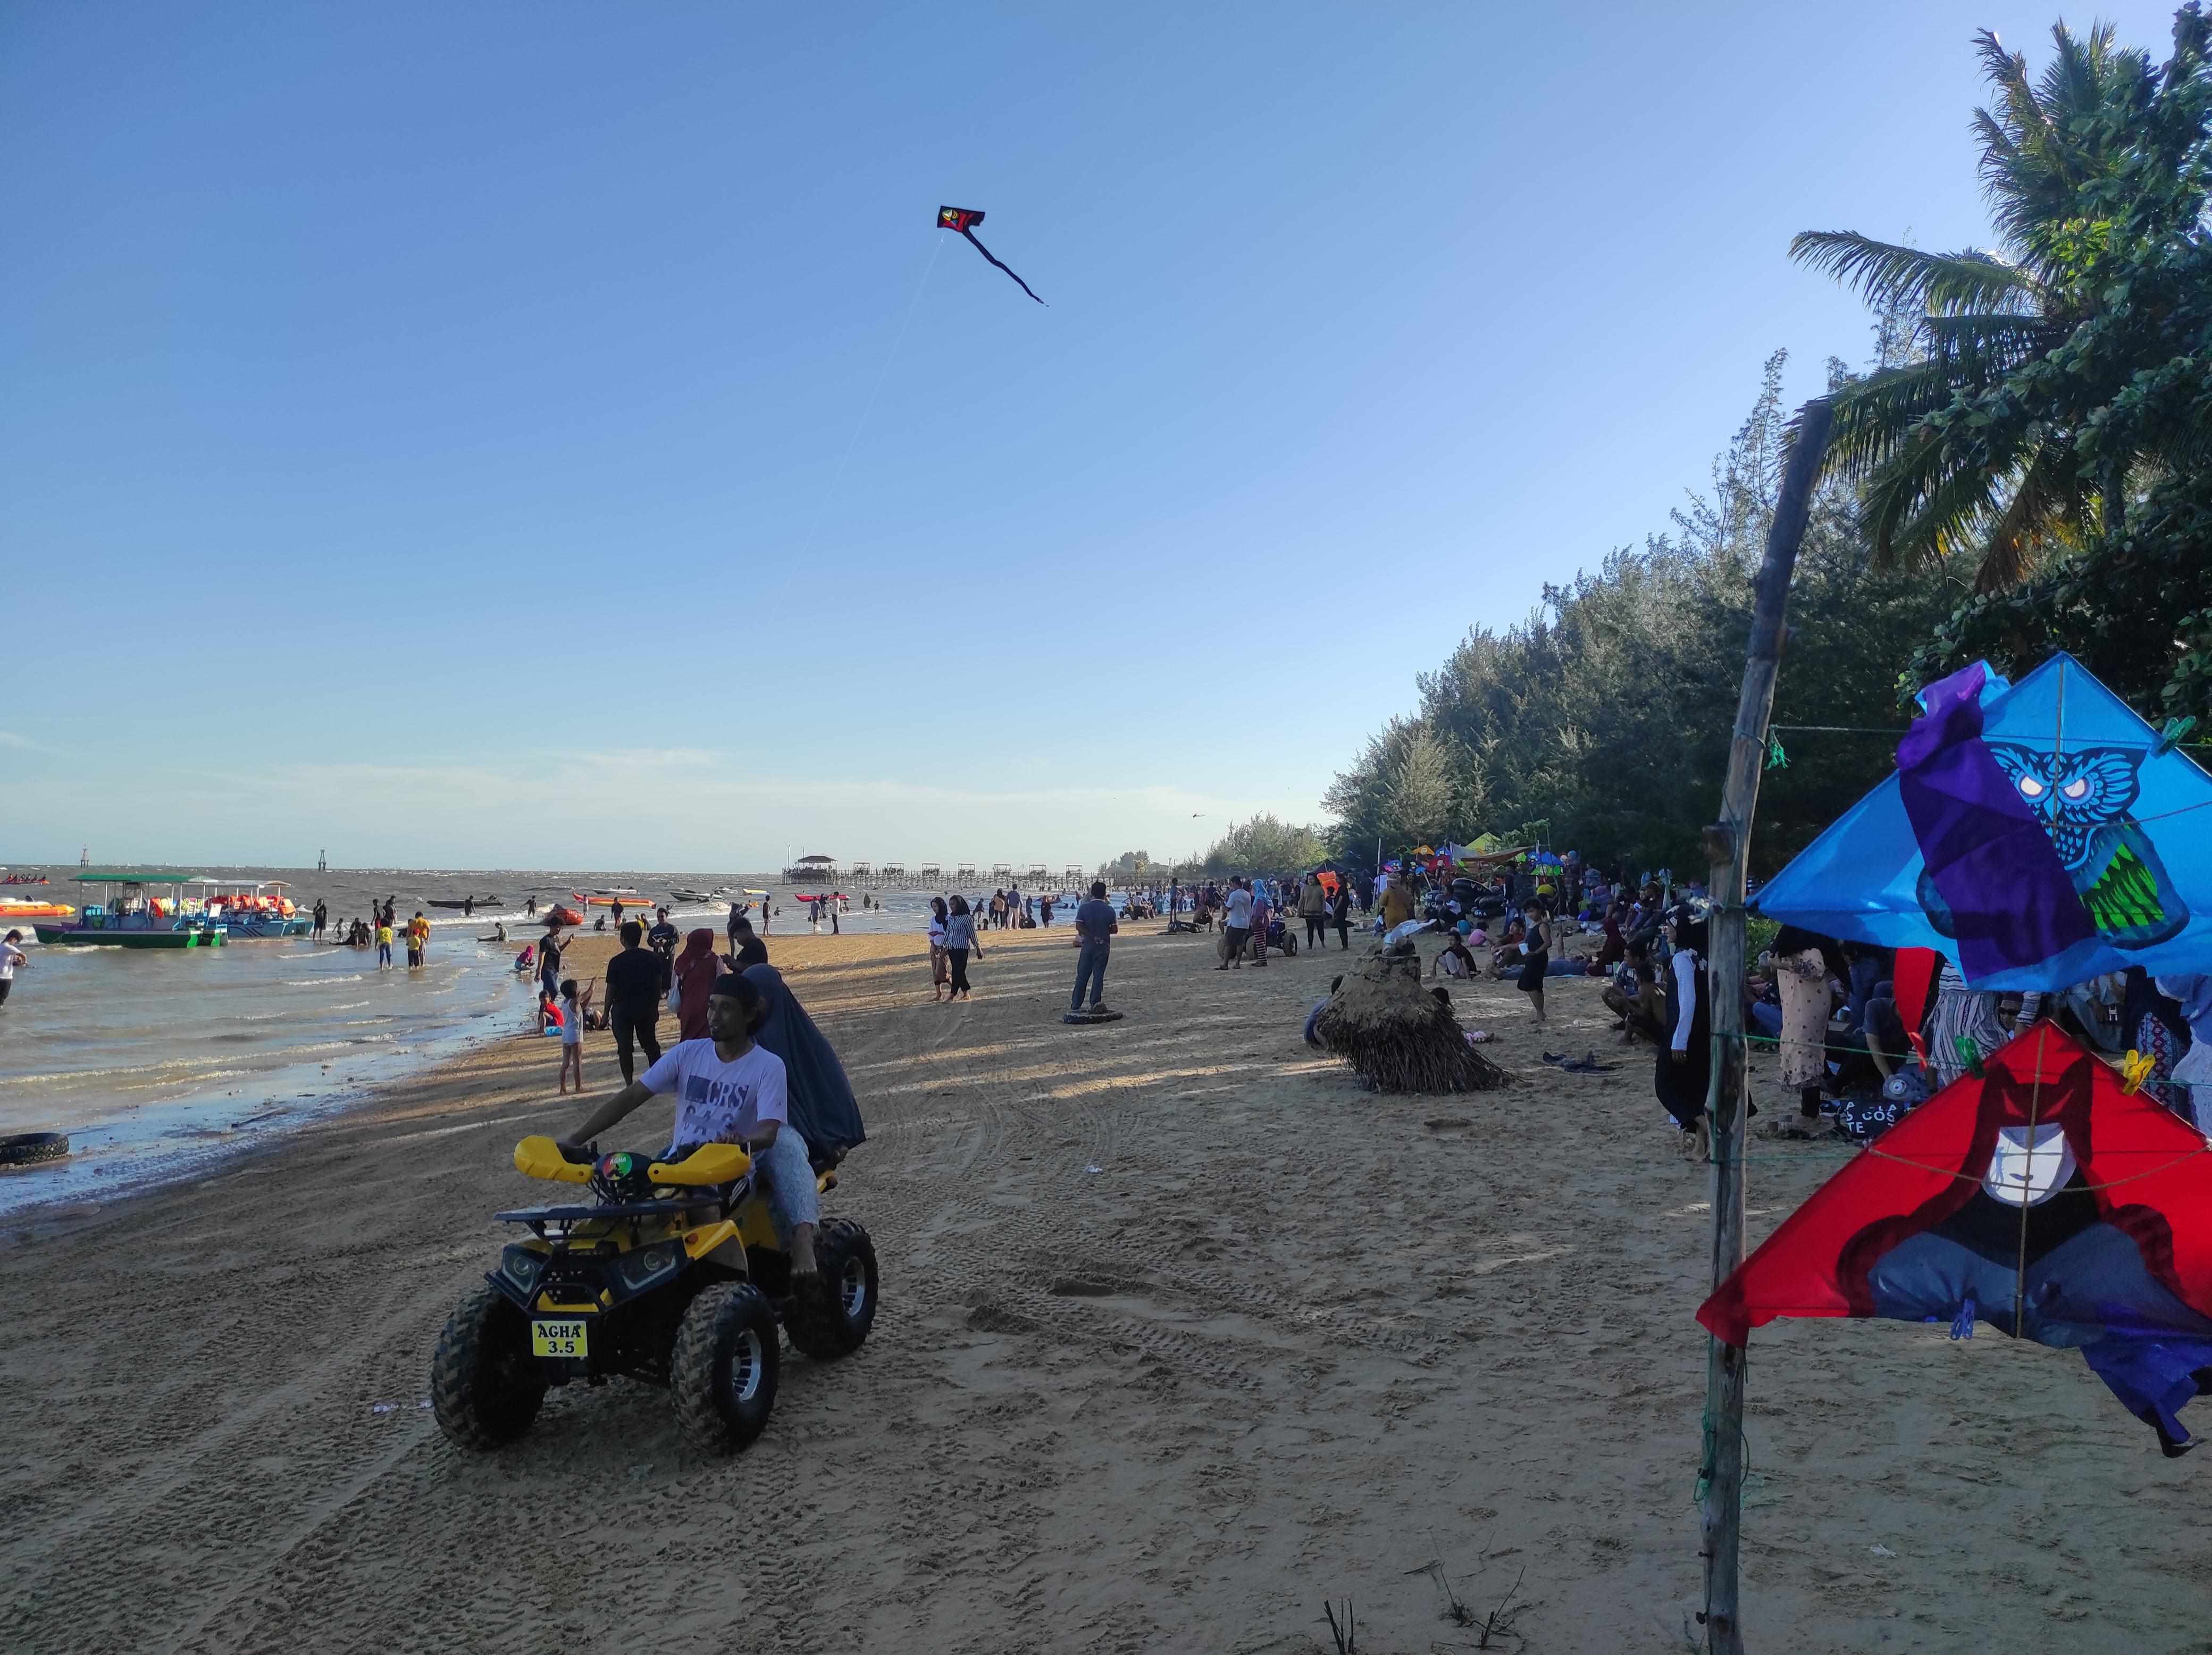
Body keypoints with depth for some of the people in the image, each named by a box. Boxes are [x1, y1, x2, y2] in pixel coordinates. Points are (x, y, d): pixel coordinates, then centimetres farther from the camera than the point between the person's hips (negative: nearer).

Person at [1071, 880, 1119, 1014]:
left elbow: (1079, 927, -13)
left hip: (1088, 944, 1)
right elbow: (1114, 930, -2)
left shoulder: (1084, 908, -4)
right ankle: (1096, 1004, 2)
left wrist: (1092, 936, -12)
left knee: (1082, 975, 9)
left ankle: (1076, 1004, 13)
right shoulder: (1109, 910, -6)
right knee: (1099, 975, 5)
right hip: (1103, 946, -1)